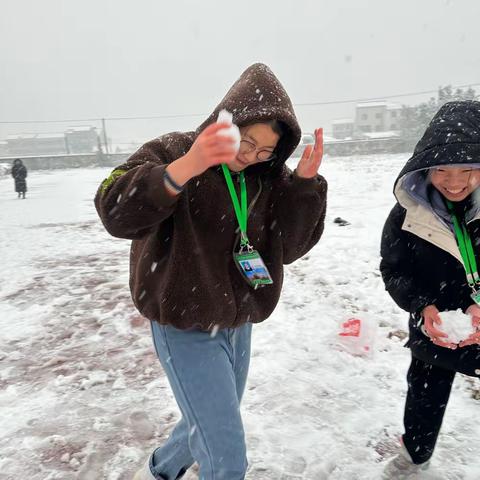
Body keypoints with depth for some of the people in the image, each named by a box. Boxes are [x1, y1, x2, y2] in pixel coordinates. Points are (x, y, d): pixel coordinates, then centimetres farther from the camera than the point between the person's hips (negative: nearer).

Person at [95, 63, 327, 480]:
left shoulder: (268, 177, 0)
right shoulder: (172, 154, -13)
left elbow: (290, 246, -5)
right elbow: (117, 214, -28)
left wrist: (305, 183, -18)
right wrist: (184, 168, -42)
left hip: (238, 323, 6)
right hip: (186, 328, -6)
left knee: (212, 427, 25)